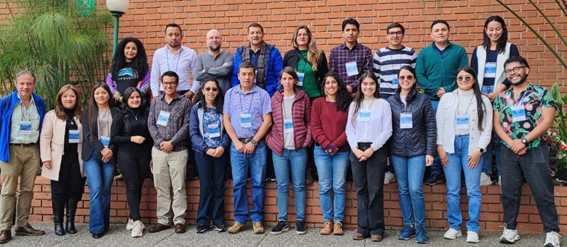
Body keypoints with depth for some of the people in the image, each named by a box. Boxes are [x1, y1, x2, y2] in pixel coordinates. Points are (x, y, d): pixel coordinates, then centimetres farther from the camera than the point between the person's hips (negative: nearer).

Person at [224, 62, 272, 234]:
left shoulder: (262, 94, 2)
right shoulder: (230, 94, 9)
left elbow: (267, 121, -2)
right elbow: (226, 120, 7)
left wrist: (253, 142, -8)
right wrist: (237, 142, -3)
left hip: (257, 144, -1)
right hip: (237, 144, 2)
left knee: (258, 183, 2)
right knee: (238, 183, 3)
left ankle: (257, 219, 10)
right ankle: (239, 219, 12)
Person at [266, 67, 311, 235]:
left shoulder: (303, 98, 4)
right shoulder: (274, 99, 7)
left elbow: (309, 122, 5)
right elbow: (269, 122, 10)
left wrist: (307, 140, -5)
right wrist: (269, 140, -1)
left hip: (298, 149, -1)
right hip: (279, 149, 1)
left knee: (299, 185, 5)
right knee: (281, 186, 6)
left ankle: (300, 220, 14)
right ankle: (282, 221, 14)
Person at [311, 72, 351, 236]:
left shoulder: (346, 104, 5)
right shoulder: (318, 103, 4)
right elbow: (315, 127, 0)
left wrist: (336, 144, -10)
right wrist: (327, 144, -11)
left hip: (342, 150, 0)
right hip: (322, 150, 0)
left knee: (339, 187, 1)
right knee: (324, 187, 2)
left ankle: (338, 221, 8)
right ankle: (327, 221, 10)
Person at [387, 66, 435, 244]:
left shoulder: (423, 100, 0)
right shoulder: (391, 101, 5)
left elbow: (431, 128, -1)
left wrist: (430, 151, -6)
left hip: (417, 151, -2)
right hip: (397, 152, 2)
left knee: (415, 190, -8)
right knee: (403, 190, 8)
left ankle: (420, 228, 6)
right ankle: (408, 225, 20)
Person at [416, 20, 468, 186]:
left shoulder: (459, 51, 7)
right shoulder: (424, 53, 11)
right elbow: (419, 76, 0)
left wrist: (448, 90, -13)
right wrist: (436, 90, -12)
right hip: (431, 101, 1)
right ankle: (435, 172, 11)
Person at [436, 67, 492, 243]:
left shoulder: (483, 100, 8)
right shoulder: (446, 98, 11)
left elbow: (487, 128, 3)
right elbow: (439, 124, 8)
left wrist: (479, 150, -6)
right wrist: (440, 147, 0)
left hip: (472, 147, -1)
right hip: (450, 146, 1)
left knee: (473, 190, -2)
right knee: (452, 190, 4)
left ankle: (473, 229, 5)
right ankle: (454, 227, 14)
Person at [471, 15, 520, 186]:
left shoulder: (511, 49, 8)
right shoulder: (478, 51, 15)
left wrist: (497, 92, -13)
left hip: (501, 97, -2)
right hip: (481, 98, 2)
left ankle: (503, 173, 1)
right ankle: (485, 172, 3)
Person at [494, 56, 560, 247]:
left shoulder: (542, 93, -1)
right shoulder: (501, 98, 10)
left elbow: (547, 121, -9)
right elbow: (497, 124, 6)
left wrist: (523, 141, -15)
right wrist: (512, 142, -10)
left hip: (535, 150, -3)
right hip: (509, 151, 4)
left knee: (543, 193, -1)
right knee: (509, 193, 7)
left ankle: (552, 232, 8)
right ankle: (510, 229, 18)